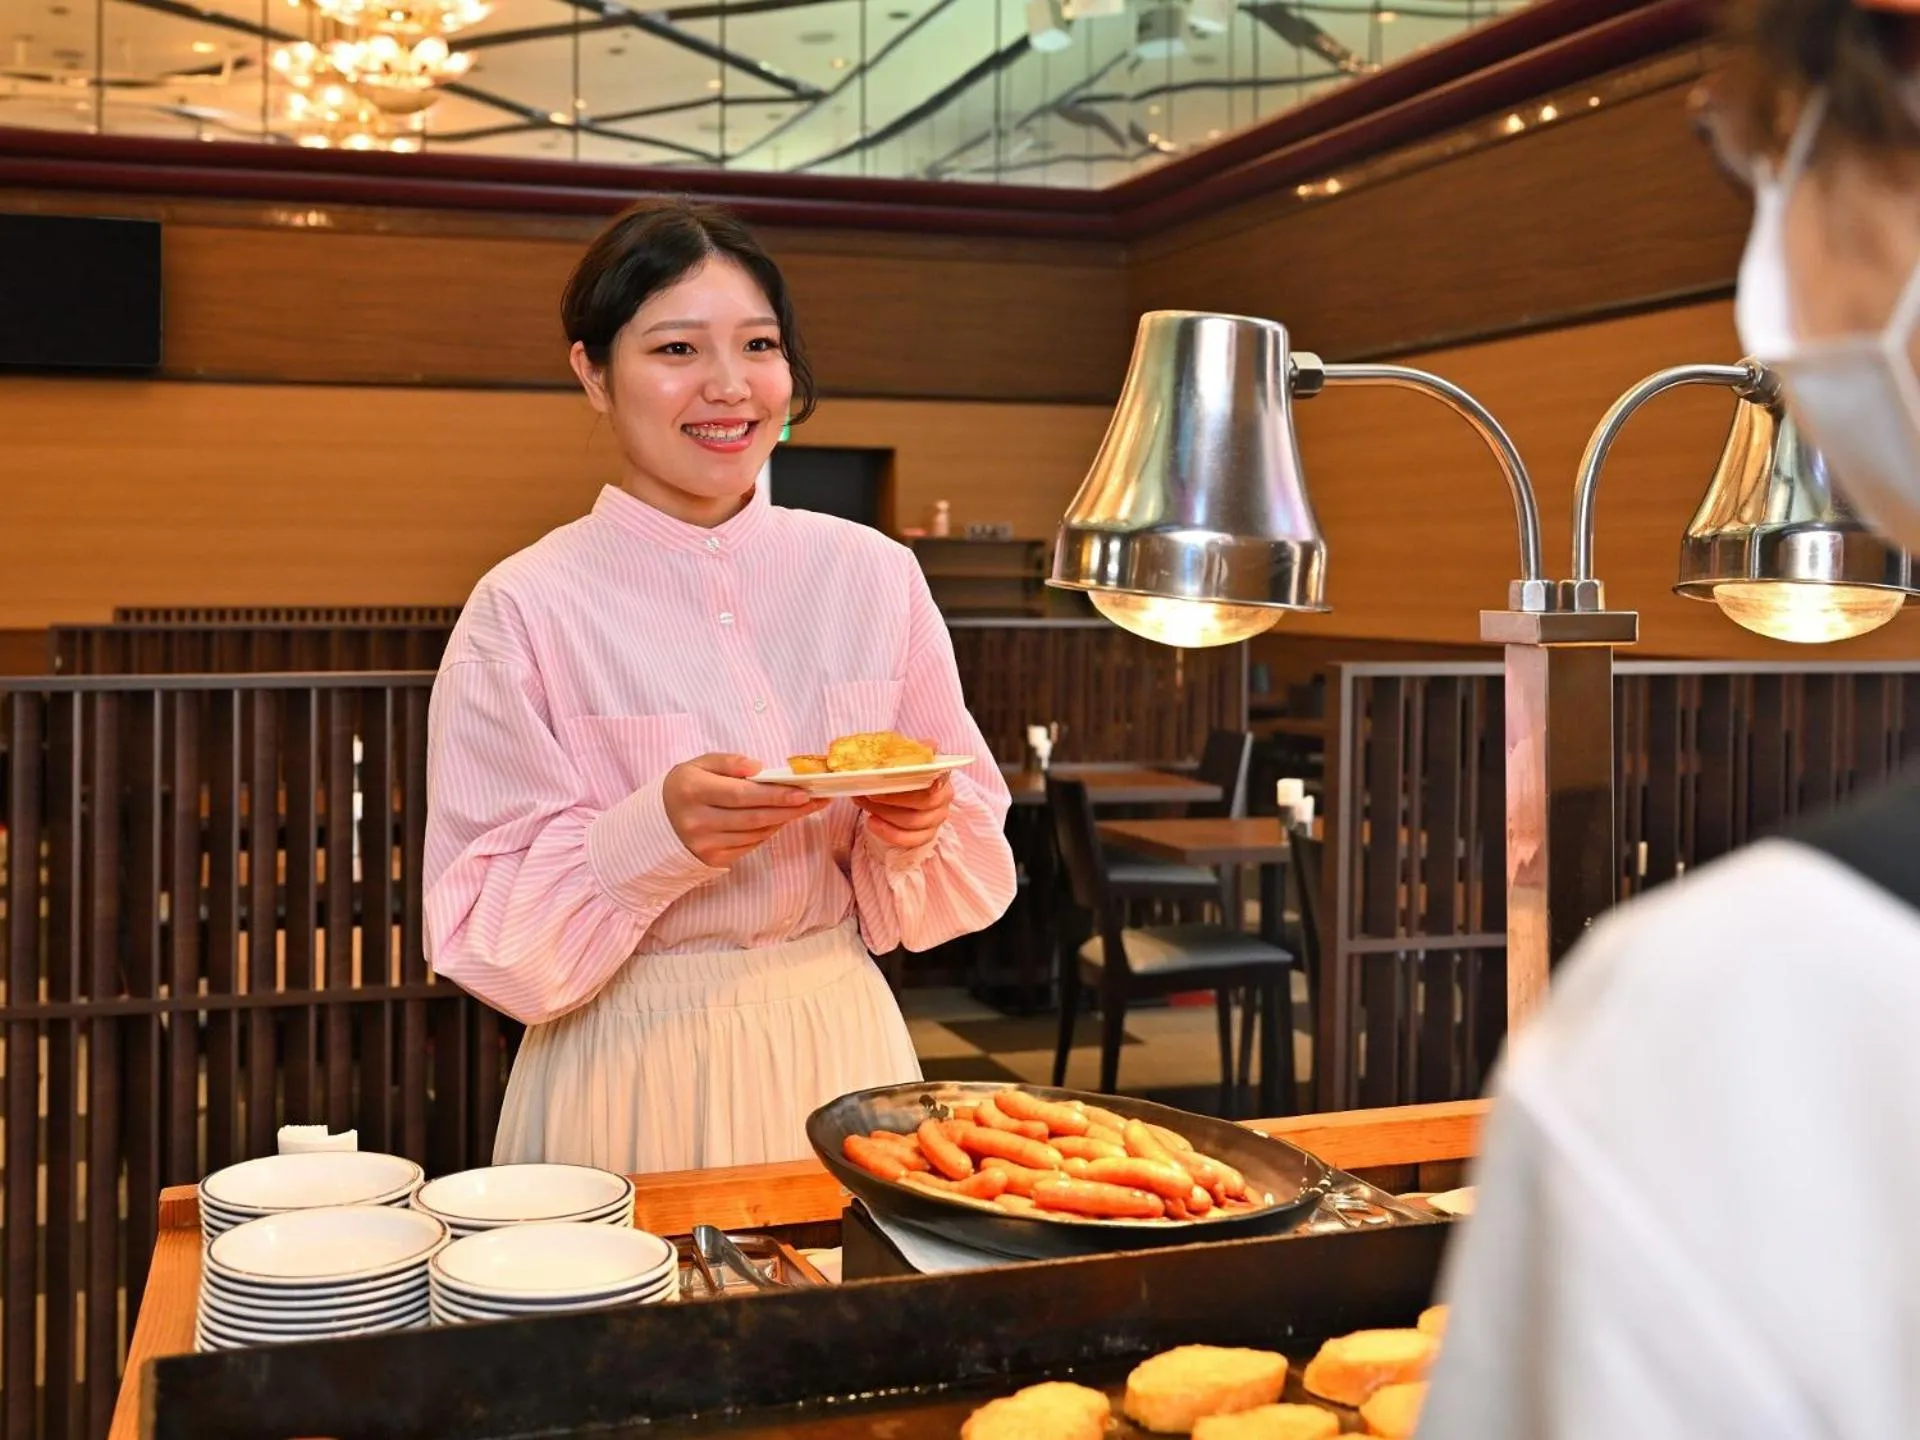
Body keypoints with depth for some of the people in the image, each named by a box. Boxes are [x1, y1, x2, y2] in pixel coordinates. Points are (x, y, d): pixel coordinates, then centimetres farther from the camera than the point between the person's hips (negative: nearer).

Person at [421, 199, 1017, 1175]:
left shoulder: (874, 574, -1)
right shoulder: (524, 609, -10)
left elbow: (972, 867, 5)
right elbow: (488, 936, -12)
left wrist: (913, 832, -16)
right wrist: (652, 834, -27)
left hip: (839, 1050, 3)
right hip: (631, 1070, -3)